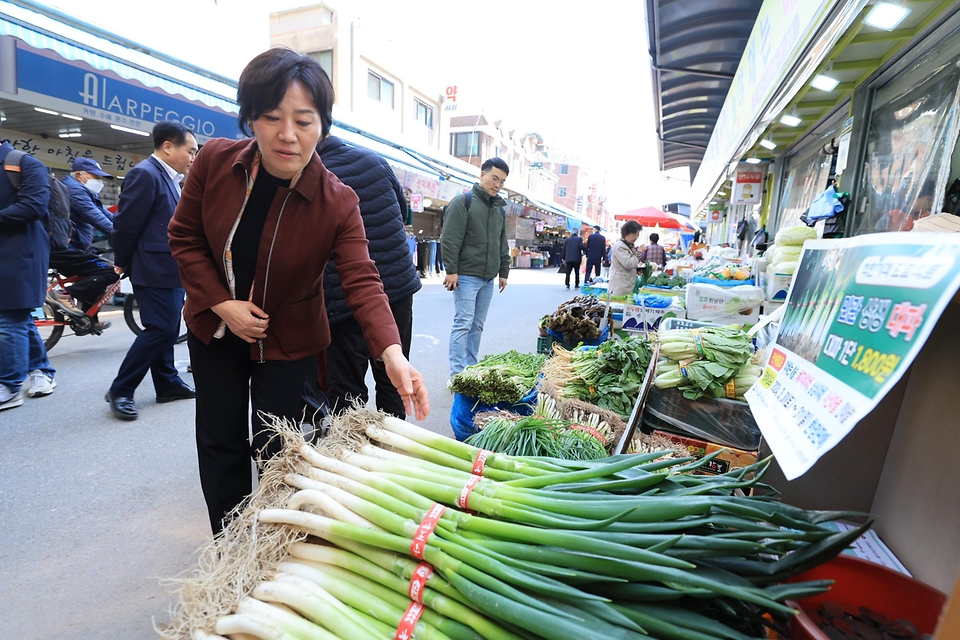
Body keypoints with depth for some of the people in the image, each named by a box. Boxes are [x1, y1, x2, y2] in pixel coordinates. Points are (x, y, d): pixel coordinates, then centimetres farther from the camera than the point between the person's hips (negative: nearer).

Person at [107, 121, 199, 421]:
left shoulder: (169, 178, 15)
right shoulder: (145, 174, -14)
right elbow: (126, 224, -14)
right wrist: (123, 264, -5)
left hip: (171, 268, 9)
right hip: (155, 269, -9)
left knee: (168, 329, 14)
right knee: (159, 329, -7)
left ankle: (167, 383, 25)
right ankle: (120, 391, 5)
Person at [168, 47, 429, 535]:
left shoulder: (338, 203, -23)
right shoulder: (214, 161, -14)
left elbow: (362, 281, -30)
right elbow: (184, 237, -3)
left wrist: (391, 353, -46)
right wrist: (222, 302, -16)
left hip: (287, 343, -3)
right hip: (213, 331, 3)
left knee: (275, 451, 6)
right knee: (219, 443, 15)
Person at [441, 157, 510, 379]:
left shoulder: (499, 209, 17)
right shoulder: (463, 201, -5)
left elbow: (503, 244, 22)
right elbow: (450, 239, -12)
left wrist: (503, 272, 17)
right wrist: (451, 270, -17)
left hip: (488, 278, 7)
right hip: (466, 275, -7)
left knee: (477, 325, 10)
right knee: (463, 323, -8)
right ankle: (457, 374, -5)